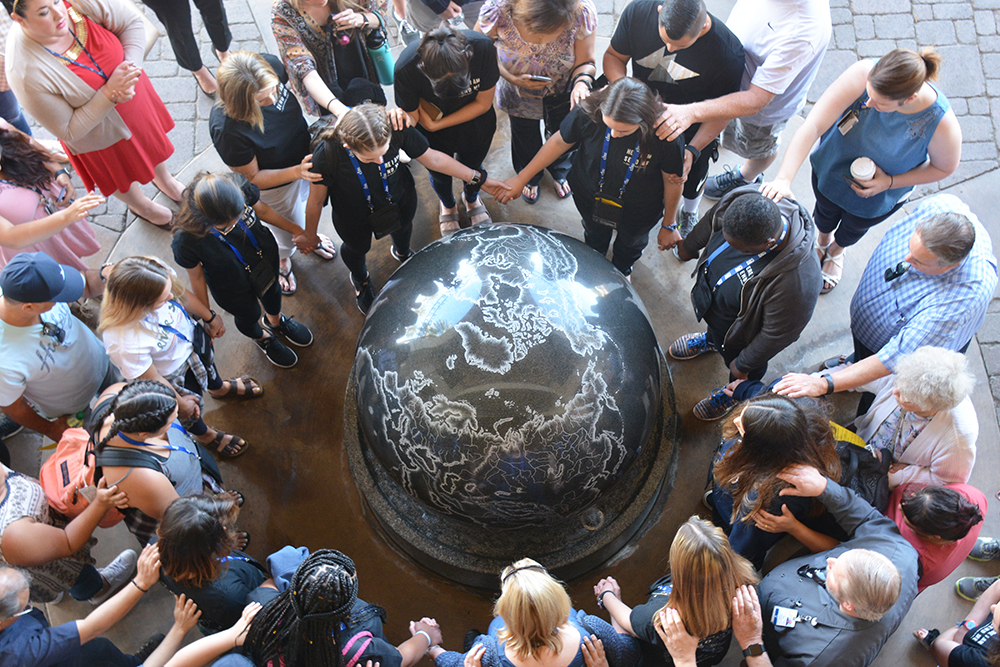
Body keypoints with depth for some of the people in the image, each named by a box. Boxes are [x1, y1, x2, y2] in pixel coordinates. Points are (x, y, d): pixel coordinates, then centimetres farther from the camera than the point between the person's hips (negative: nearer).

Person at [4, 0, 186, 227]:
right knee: (121, 176, 26)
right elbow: (69, 131, -27)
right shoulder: (26, 74, -37)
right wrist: (110, 93, -36)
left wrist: (129, 66, -30)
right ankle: (141, 206, 61)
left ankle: (163, 179, 67)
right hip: (97, 135, -3)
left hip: (135, 96, 4)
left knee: (153, 140, 32)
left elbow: (132, 21, -15)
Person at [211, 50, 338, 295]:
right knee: (289, 234, 25)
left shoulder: (271, 65, -31)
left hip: (305, 157, 5)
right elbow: (252, 178, -27)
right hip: (275, 185, -5)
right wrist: (296, 172, -38)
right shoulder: (226, 130, -43)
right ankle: (282, 259, 63)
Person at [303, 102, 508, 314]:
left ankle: (401, 252, 76)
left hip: (400, 200, 2)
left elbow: (432, 158, -19)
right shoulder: (327, 153, -42)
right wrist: (310, 236, -6)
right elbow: (316, 201, -23)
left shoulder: (396, 128, -37)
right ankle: (360, 279, 69)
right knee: (357, 248, 30)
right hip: (355, 219, -2)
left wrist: (479, 179, -12)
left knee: (403, 226, 36)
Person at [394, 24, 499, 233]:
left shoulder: (482, 48, -37)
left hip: (475, 124, 1)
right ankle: (448, 205, 63)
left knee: (473, 167, 29)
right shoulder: (406, 68, -40)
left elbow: (483, 103, -22)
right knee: (440, 174, 26)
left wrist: (436, 125, -23)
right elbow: (411, 117, -21)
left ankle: (471, 199, 66)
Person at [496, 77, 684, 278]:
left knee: (631, 242, 32)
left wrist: (668, 225, -5)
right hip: (590, 200, 2)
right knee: (595, 235, 34)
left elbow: (672, 181, -20)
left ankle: (621, 271, 69)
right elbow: (560, 141, -15)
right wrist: (521, 178, -9)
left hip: (638, 212, -1)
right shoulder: (588, 111, -34)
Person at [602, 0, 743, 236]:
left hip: (692, 130, -1)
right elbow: (613, 56, -12)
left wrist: (693, 149, -32)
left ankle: (689, 213, 59)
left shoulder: (728, 52, -35)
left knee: (691, 176, 24)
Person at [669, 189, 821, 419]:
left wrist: (743, 365, -13)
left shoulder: (797, 282, -49)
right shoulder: (740, 201, -34)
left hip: (742, 336, -3)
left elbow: (775, 334, -30)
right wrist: (688, 247, 13)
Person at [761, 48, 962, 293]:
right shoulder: (862, 74, -40)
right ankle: (822, 240, 68)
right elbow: (812, 127, -44)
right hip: (832, 166, 0)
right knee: (825, 212, 31)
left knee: (854, 227, 31)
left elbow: (945, 167, -15)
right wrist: (784, 178, -54)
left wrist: (890, 181, -27)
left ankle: (837, 249, 68)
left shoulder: (942, 124, -37)